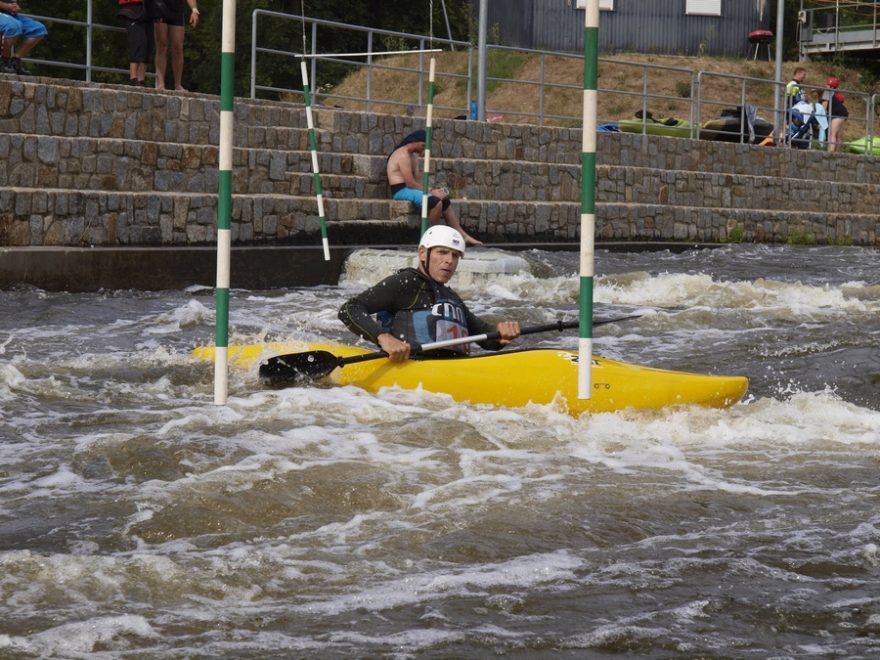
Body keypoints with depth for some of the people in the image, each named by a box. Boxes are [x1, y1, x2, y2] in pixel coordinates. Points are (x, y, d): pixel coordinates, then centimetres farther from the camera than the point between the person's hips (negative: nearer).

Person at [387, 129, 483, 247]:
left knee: (445, 201, 1)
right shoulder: (403, 155, -16)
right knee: (435, 201, -28)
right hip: (401, 191, -10)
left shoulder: (414, 156, 18)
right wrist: (431, 192, -17)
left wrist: (431, 190, -4)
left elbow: (417, 179, 13)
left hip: (410, 189, 10)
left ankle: (462, 235, -1)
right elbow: (410, 183, -21)